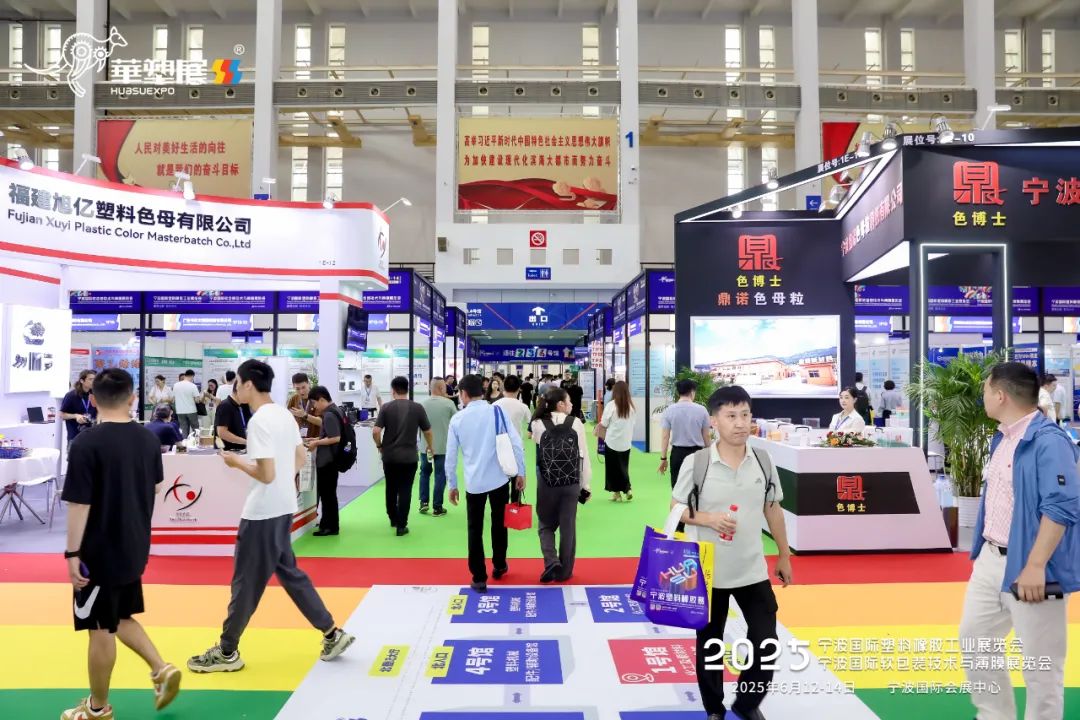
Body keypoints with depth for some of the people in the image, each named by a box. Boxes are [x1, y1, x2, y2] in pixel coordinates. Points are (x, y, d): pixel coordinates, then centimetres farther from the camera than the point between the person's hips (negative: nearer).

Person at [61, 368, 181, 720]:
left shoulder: (86, 443, -19)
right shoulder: (149, 439, -1)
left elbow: (80, 504, -18)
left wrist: (72, 553, -10)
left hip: (100, 551, -6)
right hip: (135, 547, 6)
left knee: (100, 630, 9)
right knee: (120, 617, 24)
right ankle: (161, 670, 16)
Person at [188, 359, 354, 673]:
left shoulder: (259, 421, -20)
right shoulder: (284, 414, 8)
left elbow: (266, 474, -23)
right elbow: (300, 455, 17)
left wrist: (237, 462, -9)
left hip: (263, 513, -9)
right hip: (284, 508, 9)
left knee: (246, 582, 6)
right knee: (289, 573, 17)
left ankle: (227, 652, 22)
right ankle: (332, 633, 20)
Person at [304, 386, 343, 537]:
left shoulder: (329, 415, -19)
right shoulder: (334, 411, 11)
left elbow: (336, 438, -26)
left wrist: (316, 443, -15)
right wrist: (316, 439, 12)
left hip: (327, 460, -10)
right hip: (330, 459, 10)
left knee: (327, 493, -1)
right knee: (328, 492, 17)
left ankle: (331, 526, 6)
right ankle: (329, 522, 26)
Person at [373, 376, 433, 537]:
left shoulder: (386, 407, -5)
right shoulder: (418, 408, -4)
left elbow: (376, 431, -11)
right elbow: (427, 432, 1)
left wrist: (380, 446, 7)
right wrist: (430, 447, 18)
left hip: (389, 456, 1)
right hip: (409, 456, -1)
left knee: (391, 489, 18)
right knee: (405, 491, 3)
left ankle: (393, 519, 33)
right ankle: (401, 525, 3)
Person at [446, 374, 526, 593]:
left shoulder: (458, 419, -1)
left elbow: (451, 456, 3)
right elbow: (516, 444, -7)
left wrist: (452, 485, 12)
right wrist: (520, 473, 3)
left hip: (474, 482, -1)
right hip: (499, 479, 1)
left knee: (475, 530, 8)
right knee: (499, 523, 19)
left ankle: (479, 578, 10)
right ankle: (499, 566, 34)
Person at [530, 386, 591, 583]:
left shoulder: (539, 424, -4)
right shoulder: (576, 423, -5)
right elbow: (584, 455, -3)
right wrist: (585, 485, 5)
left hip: (547, 482, 0)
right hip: (572, 483, 0)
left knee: (546, 525, 16)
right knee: (568, 527, 11)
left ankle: (552, 562, -2)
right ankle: (564, 571, 19)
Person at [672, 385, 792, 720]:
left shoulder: (763, 461, -3)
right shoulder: (696, 463, -14)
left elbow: (773, 510, 9)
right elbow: (676, 510, -4)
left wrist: (784, 556, 13)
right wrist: (709, 519, -22)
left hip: (753, 571, 3)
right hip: (708, 572, -2)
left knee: (766, 643, 9)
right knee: (709, 644, 13)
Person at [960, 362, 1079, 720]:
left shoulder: (1048, 441, -19)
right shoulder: (1003, 438, 10)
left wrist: (1035, 567, -27)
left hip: (1028, 568, -9)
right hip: (992, 560, 10)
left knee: (1041, 664, 4)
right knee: (975, 637, 18)